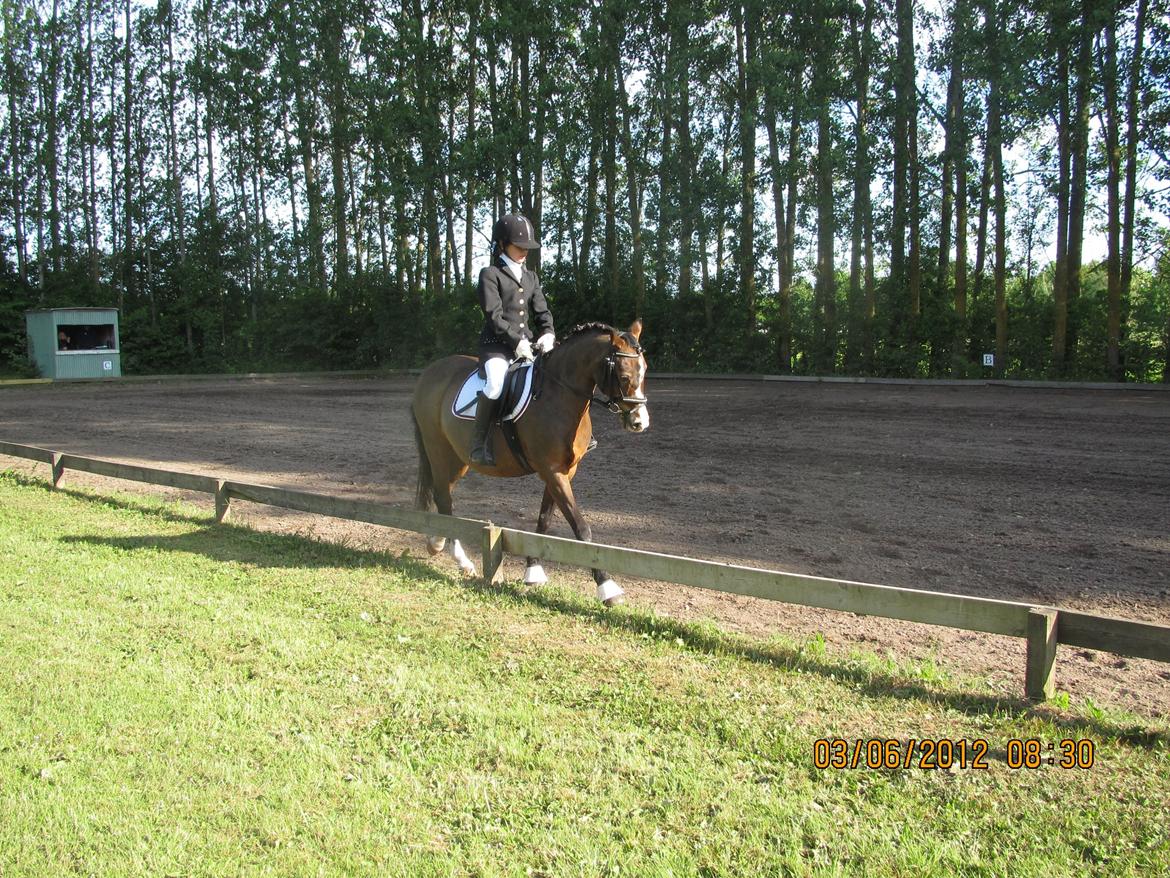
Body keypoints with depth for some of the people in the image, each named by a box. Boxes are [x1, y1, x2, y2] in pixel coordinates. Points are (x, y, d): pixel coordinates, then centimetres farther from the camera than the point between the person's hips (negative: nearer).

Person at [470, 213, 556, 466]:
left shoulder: (531, 277, 18)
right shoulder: (490, 274, -2)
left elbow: (542, 312, 12)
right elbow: (494, 315, -11)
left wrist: (548, 334, -9)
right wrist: (516, 341, -19)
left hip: (527, 345, 7)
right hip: (497, 345, -7)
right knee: (495, 384, -34)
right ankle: (478, 444, -23)